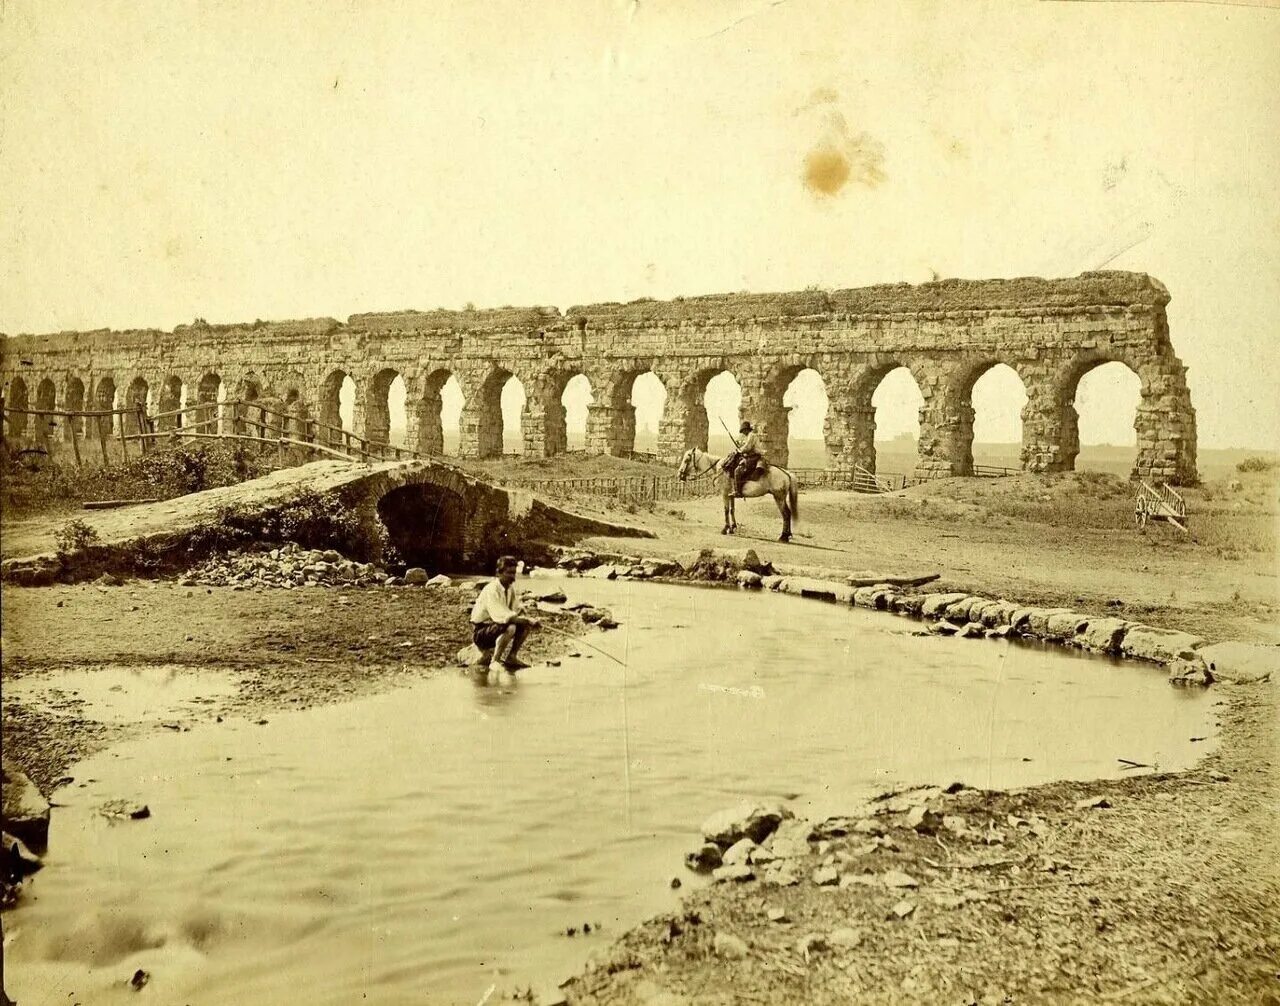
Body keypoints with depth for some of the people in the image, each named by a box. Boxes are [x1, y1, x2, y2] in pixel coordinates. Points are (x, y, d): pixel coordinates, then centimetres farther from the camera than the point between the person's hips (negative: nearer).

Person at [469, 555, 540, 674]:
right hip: (480, 633, -8)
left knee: (525, 625, -7)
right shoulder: (491, 590, -25)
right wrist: (528, 620, -30)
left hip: (495, 626, 8)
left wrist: (529, 620, -18)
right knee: (510, 627, -33)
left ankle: (511, 657, 6)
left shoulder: (510, 587, 2)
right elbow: (504, 617, -33)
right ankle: (495, 661, -22)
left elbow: (518, 610, 3)